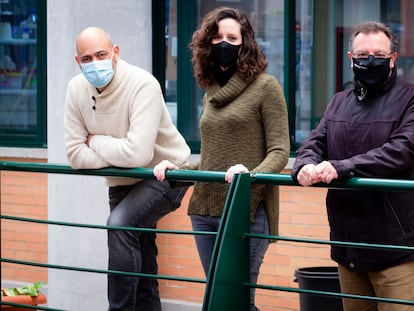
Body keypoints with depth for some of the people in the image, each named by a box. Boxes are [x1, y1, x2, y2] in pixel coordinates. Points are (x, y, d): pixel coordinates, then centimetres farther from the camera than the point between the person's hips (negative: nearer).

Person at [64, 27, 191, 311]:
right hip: (121, 182, 7)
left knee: (120, 223, -29)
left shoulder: (142, 85, -27)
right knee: (141, 269, 13)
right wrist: (118, 154, -21)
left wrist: (95, 141, -20)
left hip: (165, 176, -7)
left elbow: (137, 153, -35)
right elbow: (76, 155, -10)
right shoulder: (77, 89, -9)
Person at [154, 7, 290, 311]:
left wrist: (251, 175, -26)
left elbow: (279, 152, -8)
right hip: (205, 211, 7)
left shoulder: (265, 87, -2)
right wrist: (177, 169, 5)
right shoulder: (211, 93, 16)